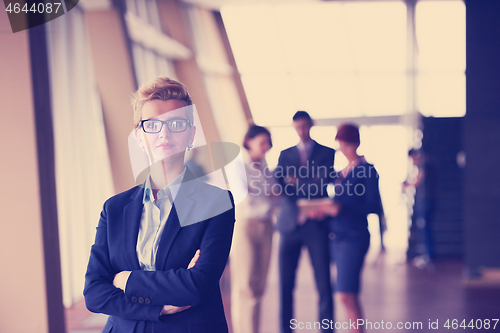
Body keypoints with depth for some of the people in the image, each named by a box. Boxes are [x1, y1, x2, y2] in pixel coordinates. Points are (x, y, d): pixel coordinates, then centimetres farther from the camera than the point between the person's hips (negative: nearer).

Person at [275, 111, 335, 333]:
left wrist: (295, 182, -13)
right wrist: (299, 210, -13)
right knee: (285, 283, 2)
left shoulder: (327, 152, 10)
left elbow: (325, 180, -2)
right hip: (290, 224, 2)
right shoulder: (285, 154, 15)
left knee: (323, 284, -3)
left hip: (316, 225, -2)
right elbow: (278, 185, 3)